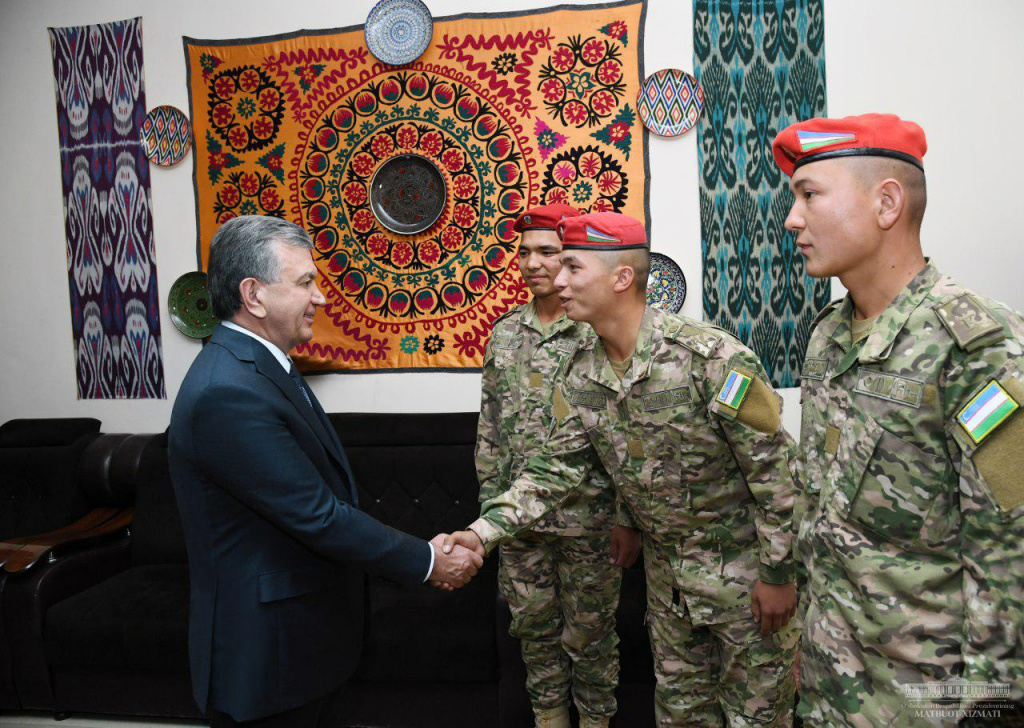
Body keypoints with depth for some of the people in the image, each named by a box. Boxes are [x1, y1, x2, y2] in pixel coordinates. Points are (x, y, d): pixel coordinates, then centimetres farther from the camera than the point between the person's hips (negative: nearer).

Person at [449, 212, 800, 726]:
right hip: (666, 572, 6)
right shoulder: (581, 375, -5)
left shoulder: (711, 357, -25)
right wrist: (483, 530, -14)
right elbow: (558, 467, -2)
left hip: (744, 567, -5)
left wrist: (778, 573, -15)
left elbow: (773, 465, -20)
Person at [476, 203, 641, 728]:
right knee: (534, 627, 18)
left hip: (588, 518, -4)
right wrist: (491, 503, 10)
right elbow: (490, 427, 12)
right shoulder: (505, 333, 6)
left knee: (589, 634, 11)